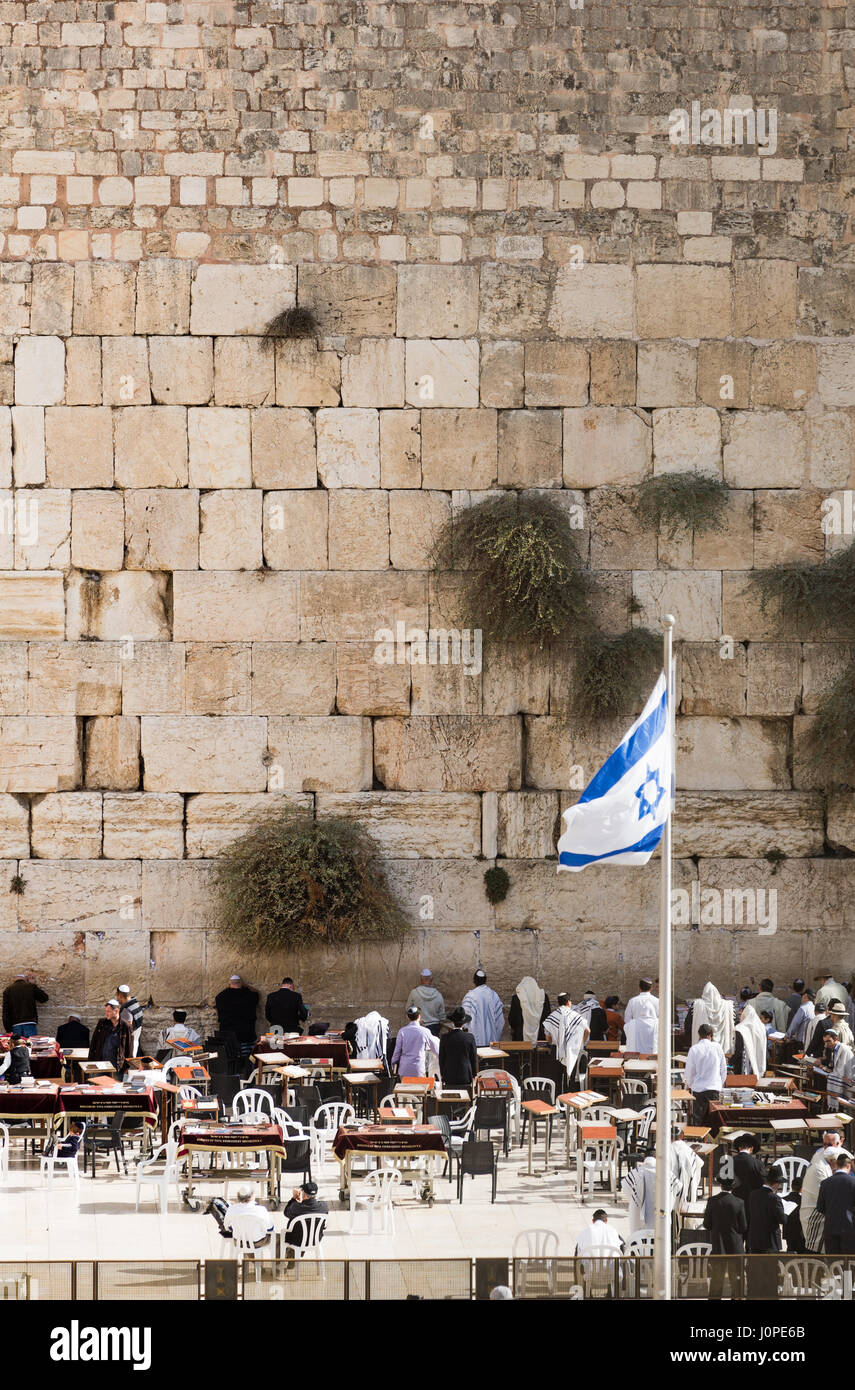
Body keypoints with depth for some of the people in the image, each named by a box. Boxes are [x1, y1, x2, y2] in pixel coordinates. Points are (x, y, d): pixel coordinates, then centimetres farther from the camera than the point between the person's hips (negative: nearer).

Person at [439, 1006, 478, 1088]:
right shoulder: (469, 1037, -7)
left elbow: (441, 1058, 1)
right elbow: (474, 1058, 2)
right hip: (466, 1077, 0)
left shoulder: (445, 1037, -7)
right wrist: (473, 1075, 14)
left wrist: (442, 1075, 13)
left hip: (450, 1078, 0)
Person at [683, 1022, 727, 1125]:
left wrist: (689, 1084, 19)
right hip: (715, 1088, 2)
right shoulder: (718, 1047, -2)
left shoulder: (694, 1049, -7)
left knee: (698, 1121, 4)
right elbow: (724, 1069, 7)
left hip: (698, 1088, -2)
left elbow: (689, 1071, -1)